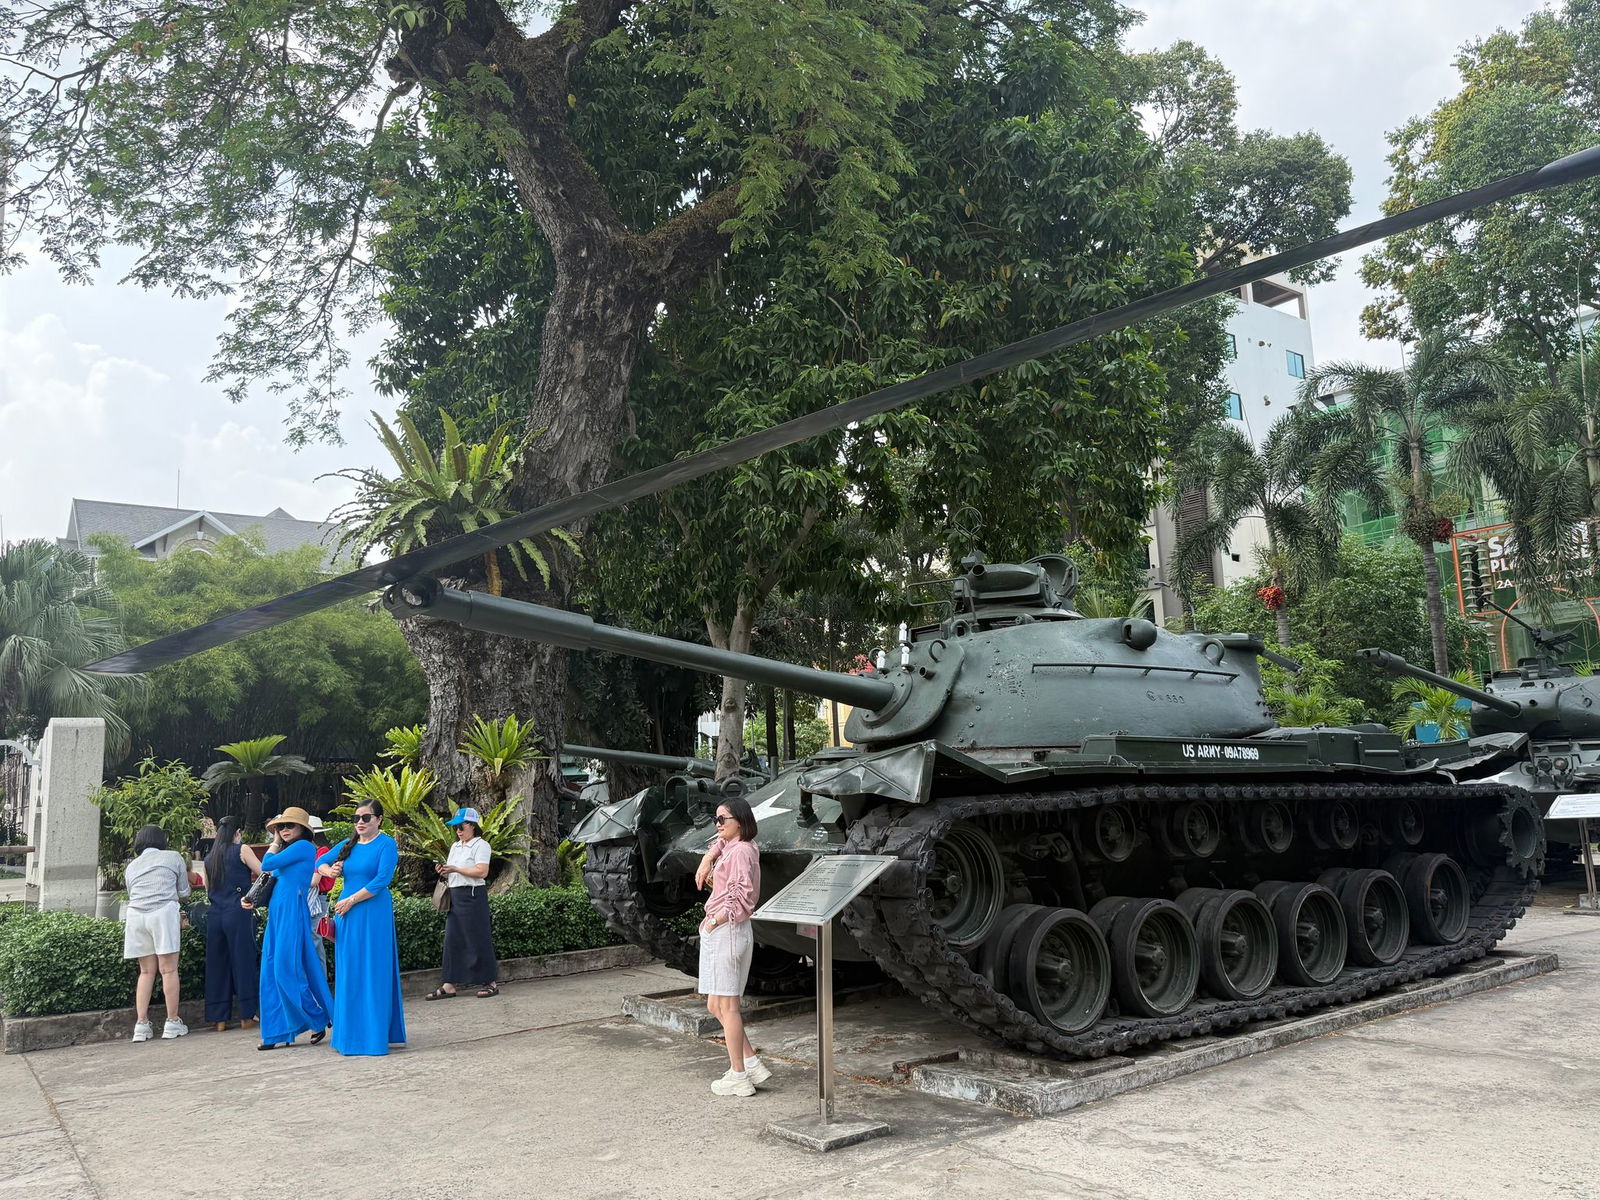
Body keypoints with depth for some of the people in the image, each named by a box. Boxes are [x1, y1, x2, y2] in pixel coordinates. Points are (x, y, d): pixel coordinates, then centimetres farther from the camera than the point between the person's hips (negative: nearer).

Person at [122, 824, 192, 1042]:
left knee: (146, 971, 11)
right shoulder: (173, 857, 14)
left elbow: (132, 895, 19)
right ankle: (173, 1022, 0)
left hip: (136, 915, 4)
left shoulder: (131, 867, 23)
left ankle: (141, 1024, 6)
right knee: (169, 969, -1)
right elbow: (184, 891, 16)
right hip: (164, 912, -4)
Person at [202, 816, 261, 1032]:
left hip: (214, 915, 5)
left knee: (217, 965, 9)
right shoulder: (242, 850, -2)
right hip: (238, 914, -5)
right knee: (243, 962, 1)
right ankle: (246, 1016, 4)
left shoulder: (209, 858, 15)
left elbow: (208, 889, 22)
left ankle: (219, 1018, 11)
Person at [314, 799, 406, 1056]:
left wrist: (351, 900, -13)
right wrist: (329, 871, 0)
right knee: (348, 974, 8)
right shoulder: (348, 844, 13)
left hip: (373, 914, -6)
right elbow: (320, 863, 23)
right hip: (346, 914, 6)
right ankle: (350, 1034, 15)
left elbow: (382, 880, -14)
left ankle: (373, 1035, 0)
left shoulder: (386, 845, -5)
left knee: (373, 973, -4)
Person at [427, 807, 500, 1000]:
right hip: (455, 895, 8)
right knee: (453, 940, 5)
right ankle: (448, 985, 7)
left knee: (478, 939, -4)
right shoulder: (455, 846, 19)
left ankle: (491, 982, 5)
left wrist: (455, 869, -17)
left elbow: (482, 871, -19)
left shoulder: (480, 845, -7)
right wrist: (444, 872, -1)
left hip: (473, 895, -8)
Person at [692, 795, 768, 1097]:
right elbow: (720, 841, 39)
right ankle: (752, 1063, 15)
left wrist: (717, 919, -23)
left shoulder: (741, 851, -13)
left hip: (728, 931, -10)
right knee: (716, 1005, 13)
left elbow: (743, 894, -21)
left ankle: (738, 1077, 3)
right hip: (716, 933, 10)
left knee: (726, 1005, -4)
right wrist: (707, 860, 23)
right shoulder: (729, 846, 15)